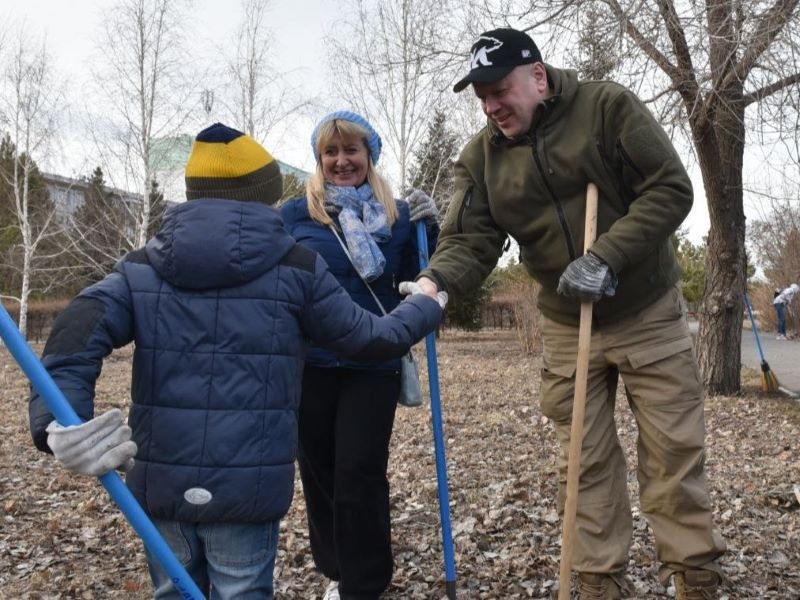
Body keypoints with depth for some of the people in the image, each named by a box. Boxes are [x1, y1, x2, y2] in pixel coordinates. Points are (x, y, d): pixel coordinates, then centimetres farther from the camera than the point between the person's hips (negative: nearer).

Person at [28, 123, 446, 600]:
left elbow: (77, 335, -11)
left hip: (160, 481, 3)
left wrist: (59, 421, -22)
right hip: (247, 485, -3)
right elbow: (369, 339, 3)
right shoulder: (295, 266, -3)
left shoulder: (144, 267, 5)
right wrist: (426, 306, 20)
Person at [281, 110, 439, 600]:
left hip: (374, 364, -1)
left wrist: (429, 232, -8)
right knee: (319, 470, 11)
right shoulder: (294, 214, 1)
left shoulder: (398, 216, 3)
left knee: (360, 472, -3)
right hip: (309, 364, 1)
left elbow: (418, 287, 5)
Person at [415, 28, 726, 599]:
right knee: (587, 462, 8)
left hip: (649, 314, -2)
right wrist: (435, 281, -33)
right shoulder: (480, 157, -2)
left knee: (675, 451, 4)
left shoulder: (609, 106, -11)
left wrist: (606, 258, -26)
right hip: (567, 327, 3)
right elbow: (469, 239, -11)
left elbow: (671, 189, -15)